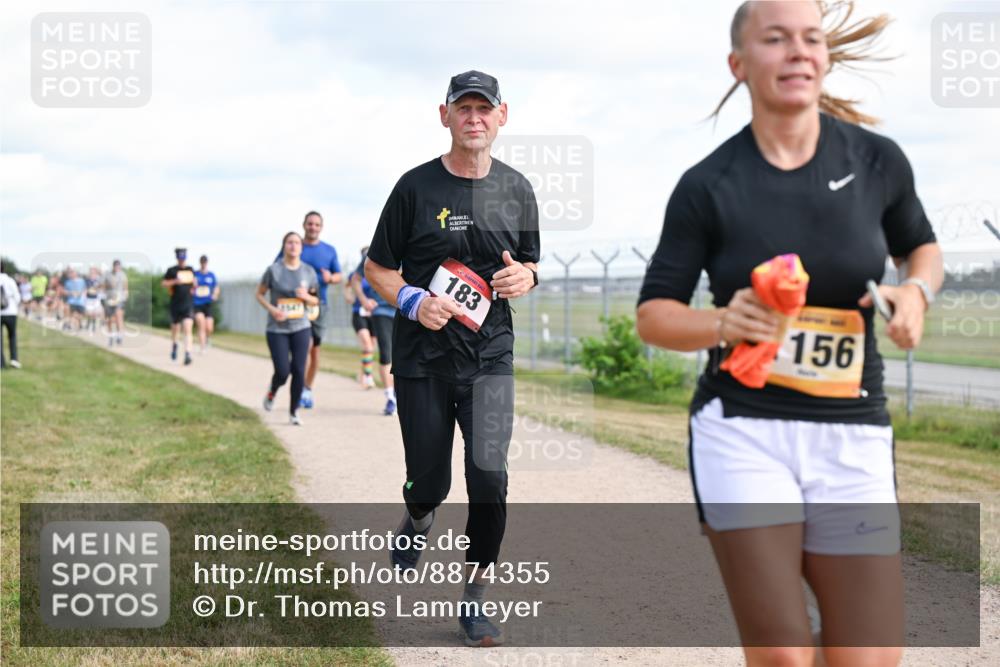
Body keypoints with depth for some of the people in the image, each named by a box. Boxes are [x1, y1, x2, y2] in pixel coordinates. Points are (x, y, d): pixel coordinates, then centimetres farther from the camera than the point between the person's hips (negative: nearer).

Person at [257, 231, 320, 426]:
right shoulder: (273, 270, -6)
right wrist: (271, 309, -15)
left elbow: (315, 300, 12)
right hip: (277, 329, -2)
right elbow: (259, 294, 3)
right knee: (282, 372, -7)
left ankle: (294, 411, 12)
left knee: (299, 371, -4)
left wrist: (306, 297, -11)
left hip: (301, 328, 2)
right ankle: (272, 392, 28)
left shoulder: (308, 271, 2)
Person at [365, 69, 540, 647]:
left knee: (489, 478, -12)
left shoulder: (517, 190, 6)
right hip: (422, 360, -1)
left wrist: (524, 277, -6)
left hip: (490, 359, 1)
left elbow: (530, 262, 18)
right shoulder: (416, 187, -3)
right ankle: (419, 519, 44)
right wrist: (413, 301, -15)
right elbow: (378, 267, 4)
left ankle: (476, 597, 5)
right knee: (429, 483, 5)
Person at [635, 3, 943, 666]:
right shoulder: (708, 186, -5)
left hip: (852, 440, 2)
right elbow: (653, 317, 0)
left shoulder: (877, 161, 1)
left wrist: (916, 290, -4)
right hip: (742, 431, -2)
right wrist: (723, 323, -21)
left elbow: (922, 246, 19)